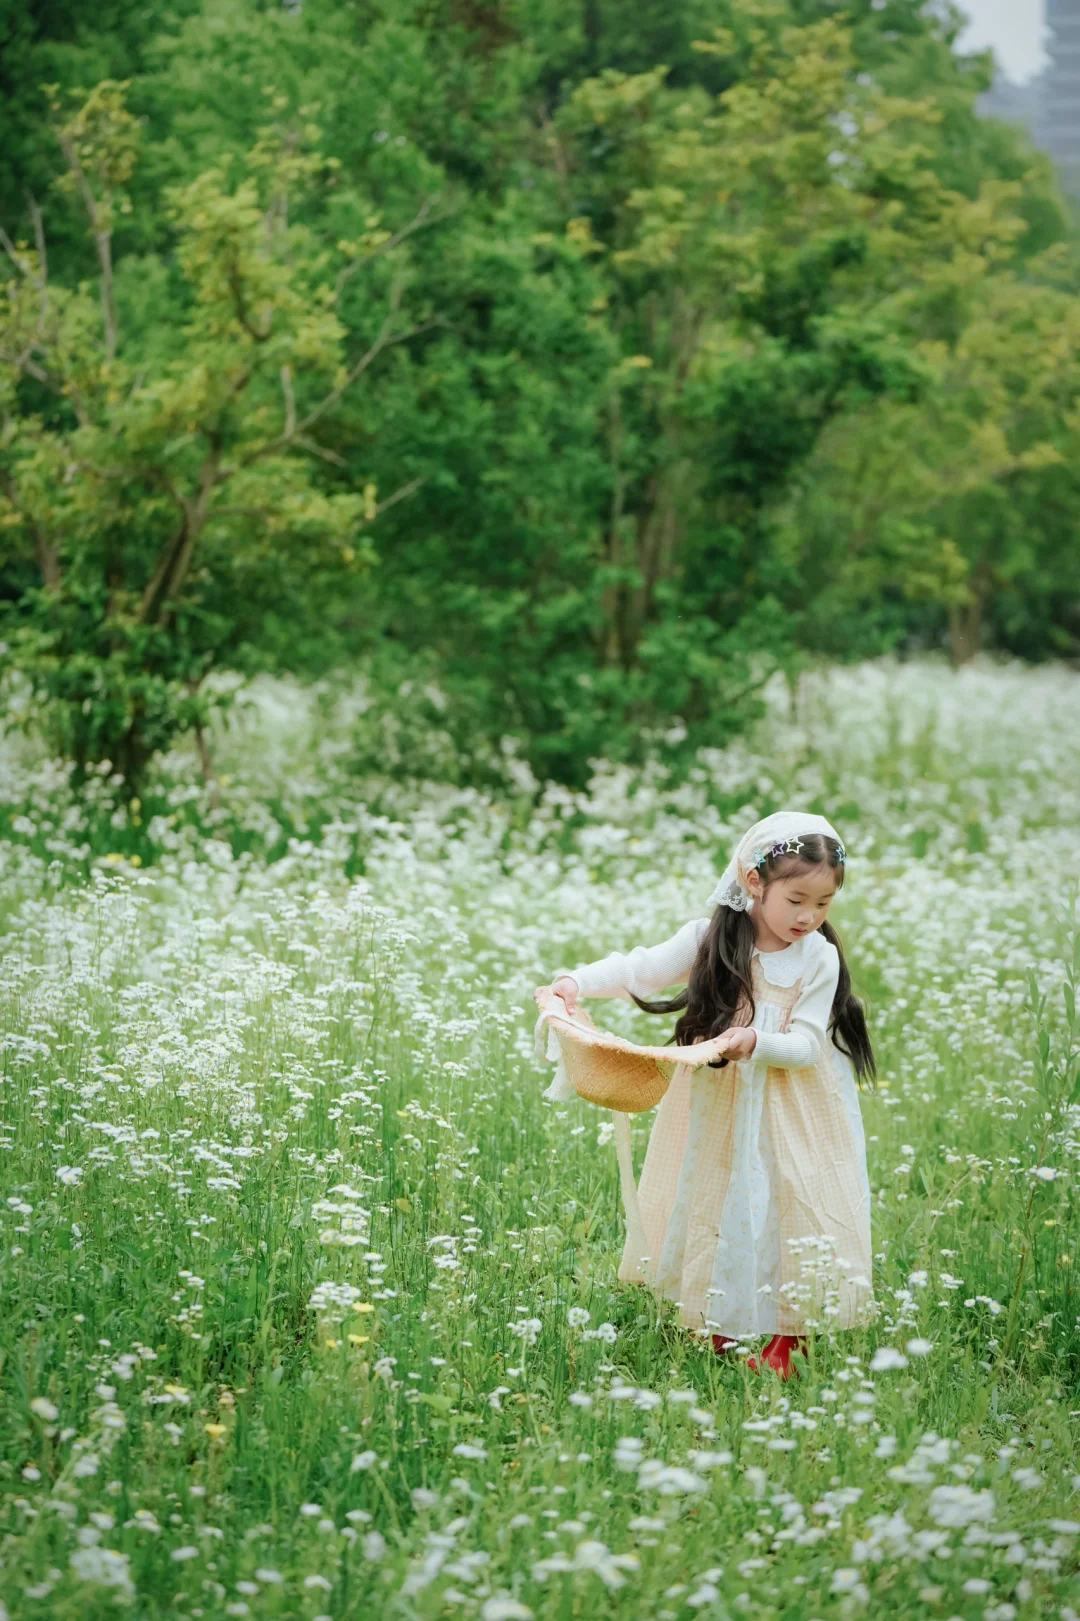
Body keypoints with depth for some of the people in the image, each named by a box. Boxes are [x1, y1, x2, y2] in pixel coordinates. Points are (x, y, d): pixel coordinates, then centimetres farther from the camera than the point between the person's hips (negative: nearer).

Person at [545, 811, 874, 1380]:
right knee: (718, 1208, 10)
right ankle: (720, 1327, 25)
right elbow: (641, 971, -10)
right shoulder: (710, 940, -9)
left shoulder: (819, 959, -11)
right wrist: (579, 980, -27)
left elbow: (807, 1046, -12)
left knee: (786, 1211, -1)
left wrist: (757, 1043, -31)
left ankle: (786, 1339, 13)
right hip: (715, 1108, 1)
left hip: (790, 1115, -1)